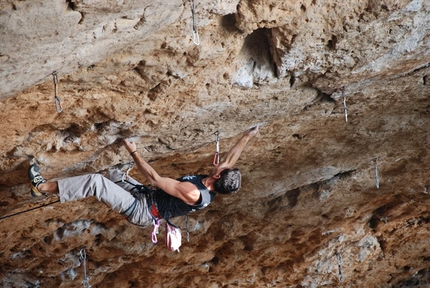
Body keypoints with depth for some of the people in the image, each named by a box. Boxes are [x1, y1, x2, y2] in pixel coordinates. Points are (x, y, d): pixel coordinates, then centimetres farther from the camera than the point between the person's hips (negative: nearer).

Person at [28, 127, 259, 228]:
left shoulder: (193, 193, -32)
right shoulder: (211, 189, -7)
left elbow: (155, 179, -28)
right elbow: (231, 158, 10)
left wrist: (134, 153, -22)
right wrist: (247, 137, 20)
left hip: (141, 210, -9)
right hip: (148, 199, 10)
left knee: (96, 181, -18)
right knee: (113, 174, 23)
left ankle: (42, 187, -11)